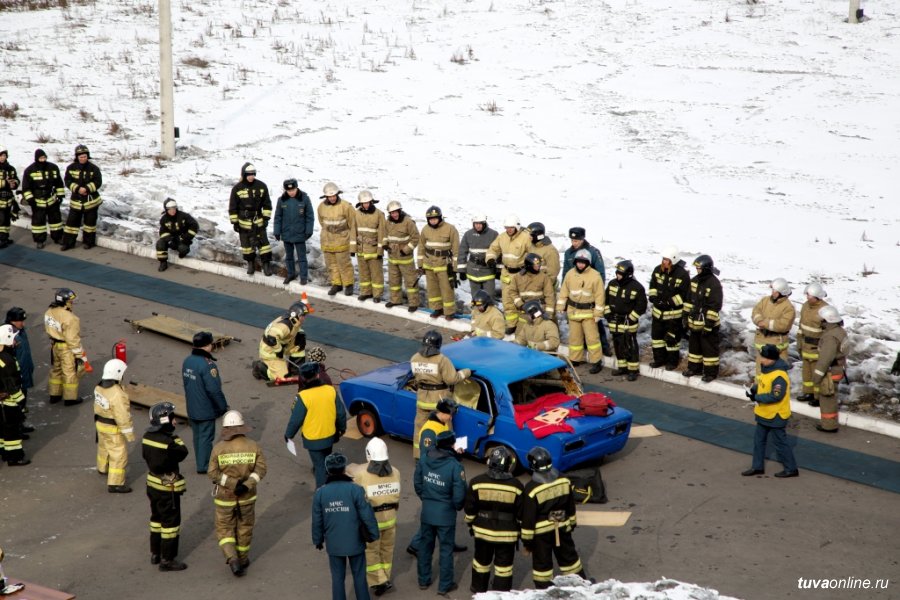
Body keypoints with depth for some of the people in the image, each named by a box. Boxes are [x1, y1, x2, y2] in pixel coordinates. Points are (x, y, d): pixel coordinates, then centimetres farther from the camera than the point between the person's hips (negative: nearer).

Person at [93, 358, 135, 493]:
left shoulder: (99, 387, -4)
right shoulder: (117, 394, -31)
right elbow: (123, 417, -27)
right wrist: (129, 434, -18)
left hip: (100, 423, 9)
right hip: (114, 429, -9)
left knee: (104, 447, 30)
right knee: (119, 455, 0)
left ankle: (103, 468, 54)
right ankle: (115, 484, 3)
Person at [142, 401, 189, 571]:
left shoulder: (147, 436, -4)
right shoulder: (168, 442, -27)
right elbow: (183, 453, -12)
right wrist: (175, 437, -7)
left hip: (152, 484, 8)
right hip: (167, 488, -8)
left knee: (157, 518, 22)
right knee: (171, 522, 4)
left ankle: (155, 554, 33)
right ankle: (167, 560, 11)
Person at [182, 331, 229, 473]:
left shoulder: (187, 361, 2)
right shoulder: (207, 365, -25)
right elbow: (214, 390, -23)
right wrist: (223, 407, -11)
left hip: (192, 408, 8)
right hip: (206, 410, -8)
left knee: (197, 435, 18)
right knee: (206, 437, 3)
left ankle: (201, 461, 30)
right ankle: (203, 466, 10)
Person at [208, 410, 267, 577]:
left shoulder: (219, 448, -14)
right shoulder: (253, 446, -9)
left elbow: (213, 473, -18)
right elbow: (260, 469, -18)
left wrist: (233, 484, -18)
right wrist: (246, 485, -22)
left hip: (225, 497, -2)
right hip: (247, 497, 2)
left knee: (224, 531, 12)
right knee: (244, 528, 21)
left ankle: (232, 559, -8)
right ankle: (243, 561, 33)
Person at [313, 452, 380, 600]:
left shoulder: (320, 493, -8)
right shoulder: (355, 490, -17)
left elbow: (317, 521, -1)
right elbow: (367, 515, -14)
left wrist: (318, 540, 14)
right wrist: (374, 535, 1)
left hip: (334, 544, 2)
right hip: (355, 542, -2)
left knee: (337, 577, 14)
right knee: (359, 576, 14)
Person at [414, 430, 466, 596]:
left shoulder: (424, 460, -7)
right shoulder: (454, 466, -22)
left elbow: (417, 484, 4)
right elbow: (459, 495, -19)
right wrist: (457, 507, 3)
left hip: (427, 511, 4)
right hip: (446, 514, -4)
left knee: (425, 545, 19)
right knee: (446, 549, 10)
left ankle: (423, 580, 31)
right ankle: (445, 585, 19)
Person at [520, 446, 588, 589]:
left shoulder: (532, 489, -24)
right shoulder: (564, 481, -8)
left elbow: (528, 517, -17)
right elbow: (571, 506, 6)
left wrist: (527, 540, -8)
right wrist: (572, 523, 21)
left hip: (541, 531, -5)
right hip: (562, 527, 5)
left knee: (542, 563, 9)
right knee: (568, 556, 21)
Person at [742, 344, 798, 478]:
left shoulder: (779, 376, -28)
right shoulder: (766, 369, 2)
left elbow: (775, 396, -29)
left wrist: (756, 397, -22)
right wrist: (754, 389, -6)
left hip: (776, 416, -10)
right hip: (764, 414, 10)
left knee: (780, 442, 3)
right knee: (758, 440, 17)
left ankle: (791, 469, 16)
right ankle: (757, 466, 30)